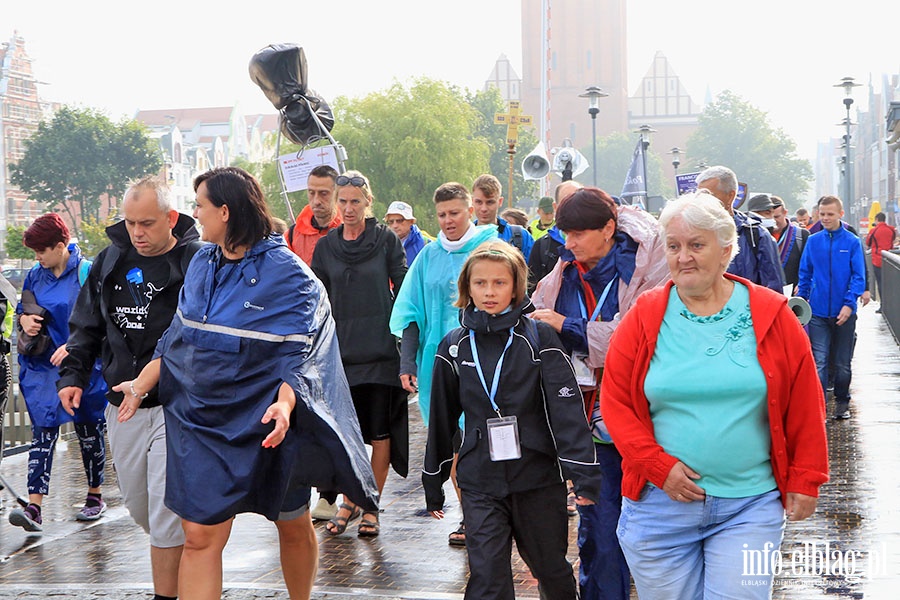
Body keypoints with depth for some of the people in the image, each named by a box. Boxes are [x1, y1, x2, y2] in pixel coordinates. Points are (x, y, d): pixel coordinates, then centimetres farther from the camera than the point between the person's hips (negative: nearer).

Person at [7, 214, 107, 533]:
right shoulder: (35, 276, 8)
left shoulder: (88, 273, -9)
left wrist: (73, 346, -23)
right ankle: (34, 507, -13)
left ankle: (95, 496, 26)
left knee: (89, 431, 10)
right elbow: (21, 310, 21)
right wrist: (24, 319, -3)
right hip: (42, 364, 4)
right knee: (42, 432, -6)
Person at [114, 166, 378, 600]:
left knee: (294, 527, 14)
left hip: (267, 425, -4)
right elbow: (179, 335, 15)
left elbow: (297, 354, -18)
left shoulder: (287, 274, -13)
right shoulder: (202, 263, 6)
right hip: (203, 419, 4)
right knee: (199, 537, -2)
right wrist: (142, 384, 8)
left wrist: (284, 404, -35)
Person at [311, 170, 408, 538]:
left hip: (381, 351, -2)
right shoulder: (326, 246, 8)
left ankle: (372, 508, 9)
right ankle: (348, 502, 19)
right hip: (341, 352, 2)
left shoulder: (386, 240, 0)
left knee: (380, 431, 1)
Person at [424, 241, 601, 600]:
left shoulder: (539, 338, -4)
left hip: (538, 478, -1)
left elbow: (566, 407, -10)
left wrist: (584, 473, -18)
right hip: (480, 485, 2)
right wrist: (433, 482, 16)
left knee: (551, 570, 14)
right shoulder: (454, 347, 5)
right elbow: (441, 419, 13)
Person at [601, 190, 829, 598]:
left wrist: (805, 481, 3)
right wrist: (660, 466, -8)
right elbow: (615, 404, 2)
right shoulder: (644, 319, 1)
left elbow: (804, 408, 4)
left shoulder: (771, 315, 0)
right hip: (660, 502, 1)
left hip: (749, 508, -1)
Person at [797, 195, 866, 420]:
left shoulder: (852, 242, -4)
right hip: (818, 311, 1)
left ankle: (842, 402, 28)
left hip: (844, 313, -1)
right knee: (819, 361, -6)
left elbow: (859, 276, -6)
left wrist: (849, 304, -16)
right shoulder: (813, 241, 2)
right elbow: (805, 274, 9)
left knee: (842, 363, 12)